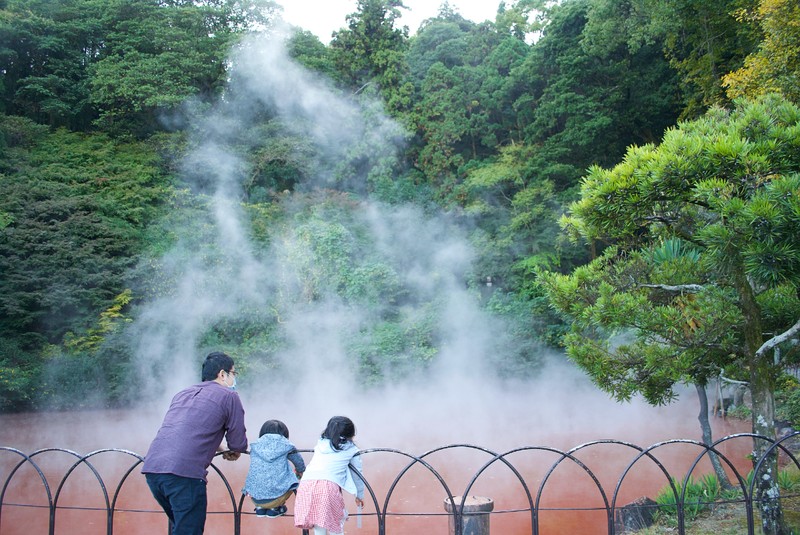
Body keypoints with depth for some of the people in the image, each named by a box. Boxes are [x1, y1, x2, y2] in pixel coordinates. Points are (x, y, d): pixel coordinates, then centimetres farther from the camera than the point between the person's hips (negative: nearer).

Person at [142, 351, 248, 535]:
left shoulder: (182, 394, 27)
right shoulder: (228, 396, 6)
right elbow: (238, 445, 8)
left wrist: (220, 449, 44)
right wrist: (233, 452, 30)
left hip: (151, 467, 7)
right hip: (184, 473, -7)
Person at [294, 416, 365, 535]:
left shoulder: (320, 443, 27)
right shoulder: (352, 450, 20)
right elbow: (357, 475, 29)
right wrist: (359, 496, 42)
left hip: (306, 484, 3)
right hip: (329, 486, -3)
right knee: (336, 522, 15)